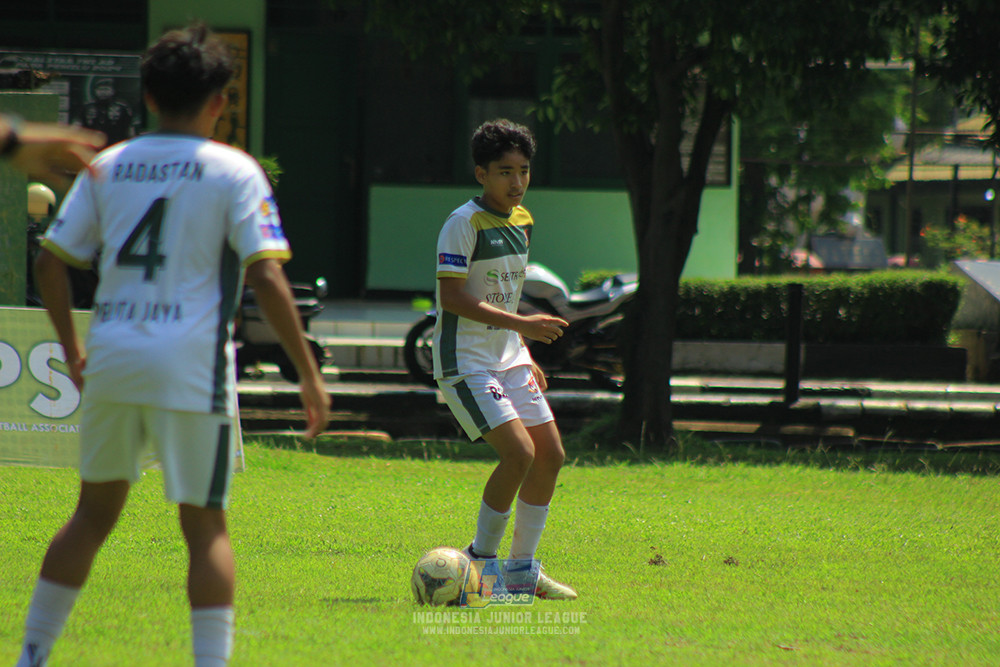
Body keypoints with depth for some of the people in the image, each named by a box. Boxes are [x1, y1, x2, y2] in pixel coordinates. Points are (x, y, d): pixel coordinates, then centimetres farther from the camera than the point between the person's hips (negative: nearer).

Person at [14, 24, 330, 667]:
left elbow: (50, 261, 10)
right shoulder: (234, 171, -2)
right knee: (206, 527, 3)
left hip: (110, 359, 4)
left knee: (95, 512, 18)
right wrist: (309, 372, -7)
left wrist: (72, 350, 23)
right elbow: (266, 277, -10)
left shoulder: (109, 165, 10)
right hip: (190, 368, -4)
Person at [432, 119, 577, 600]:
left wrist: (525, 357, 20)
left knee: (550, 455, 6)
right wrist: (521, 324, -26)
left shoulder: (522, 221, 11)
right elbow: (453, 297, -22)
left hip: (507, 357, 9)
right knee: (519, 453, -19)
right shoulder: (465, 223, -15)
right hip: (465, 360, -9)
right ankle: (480, 558, -3)